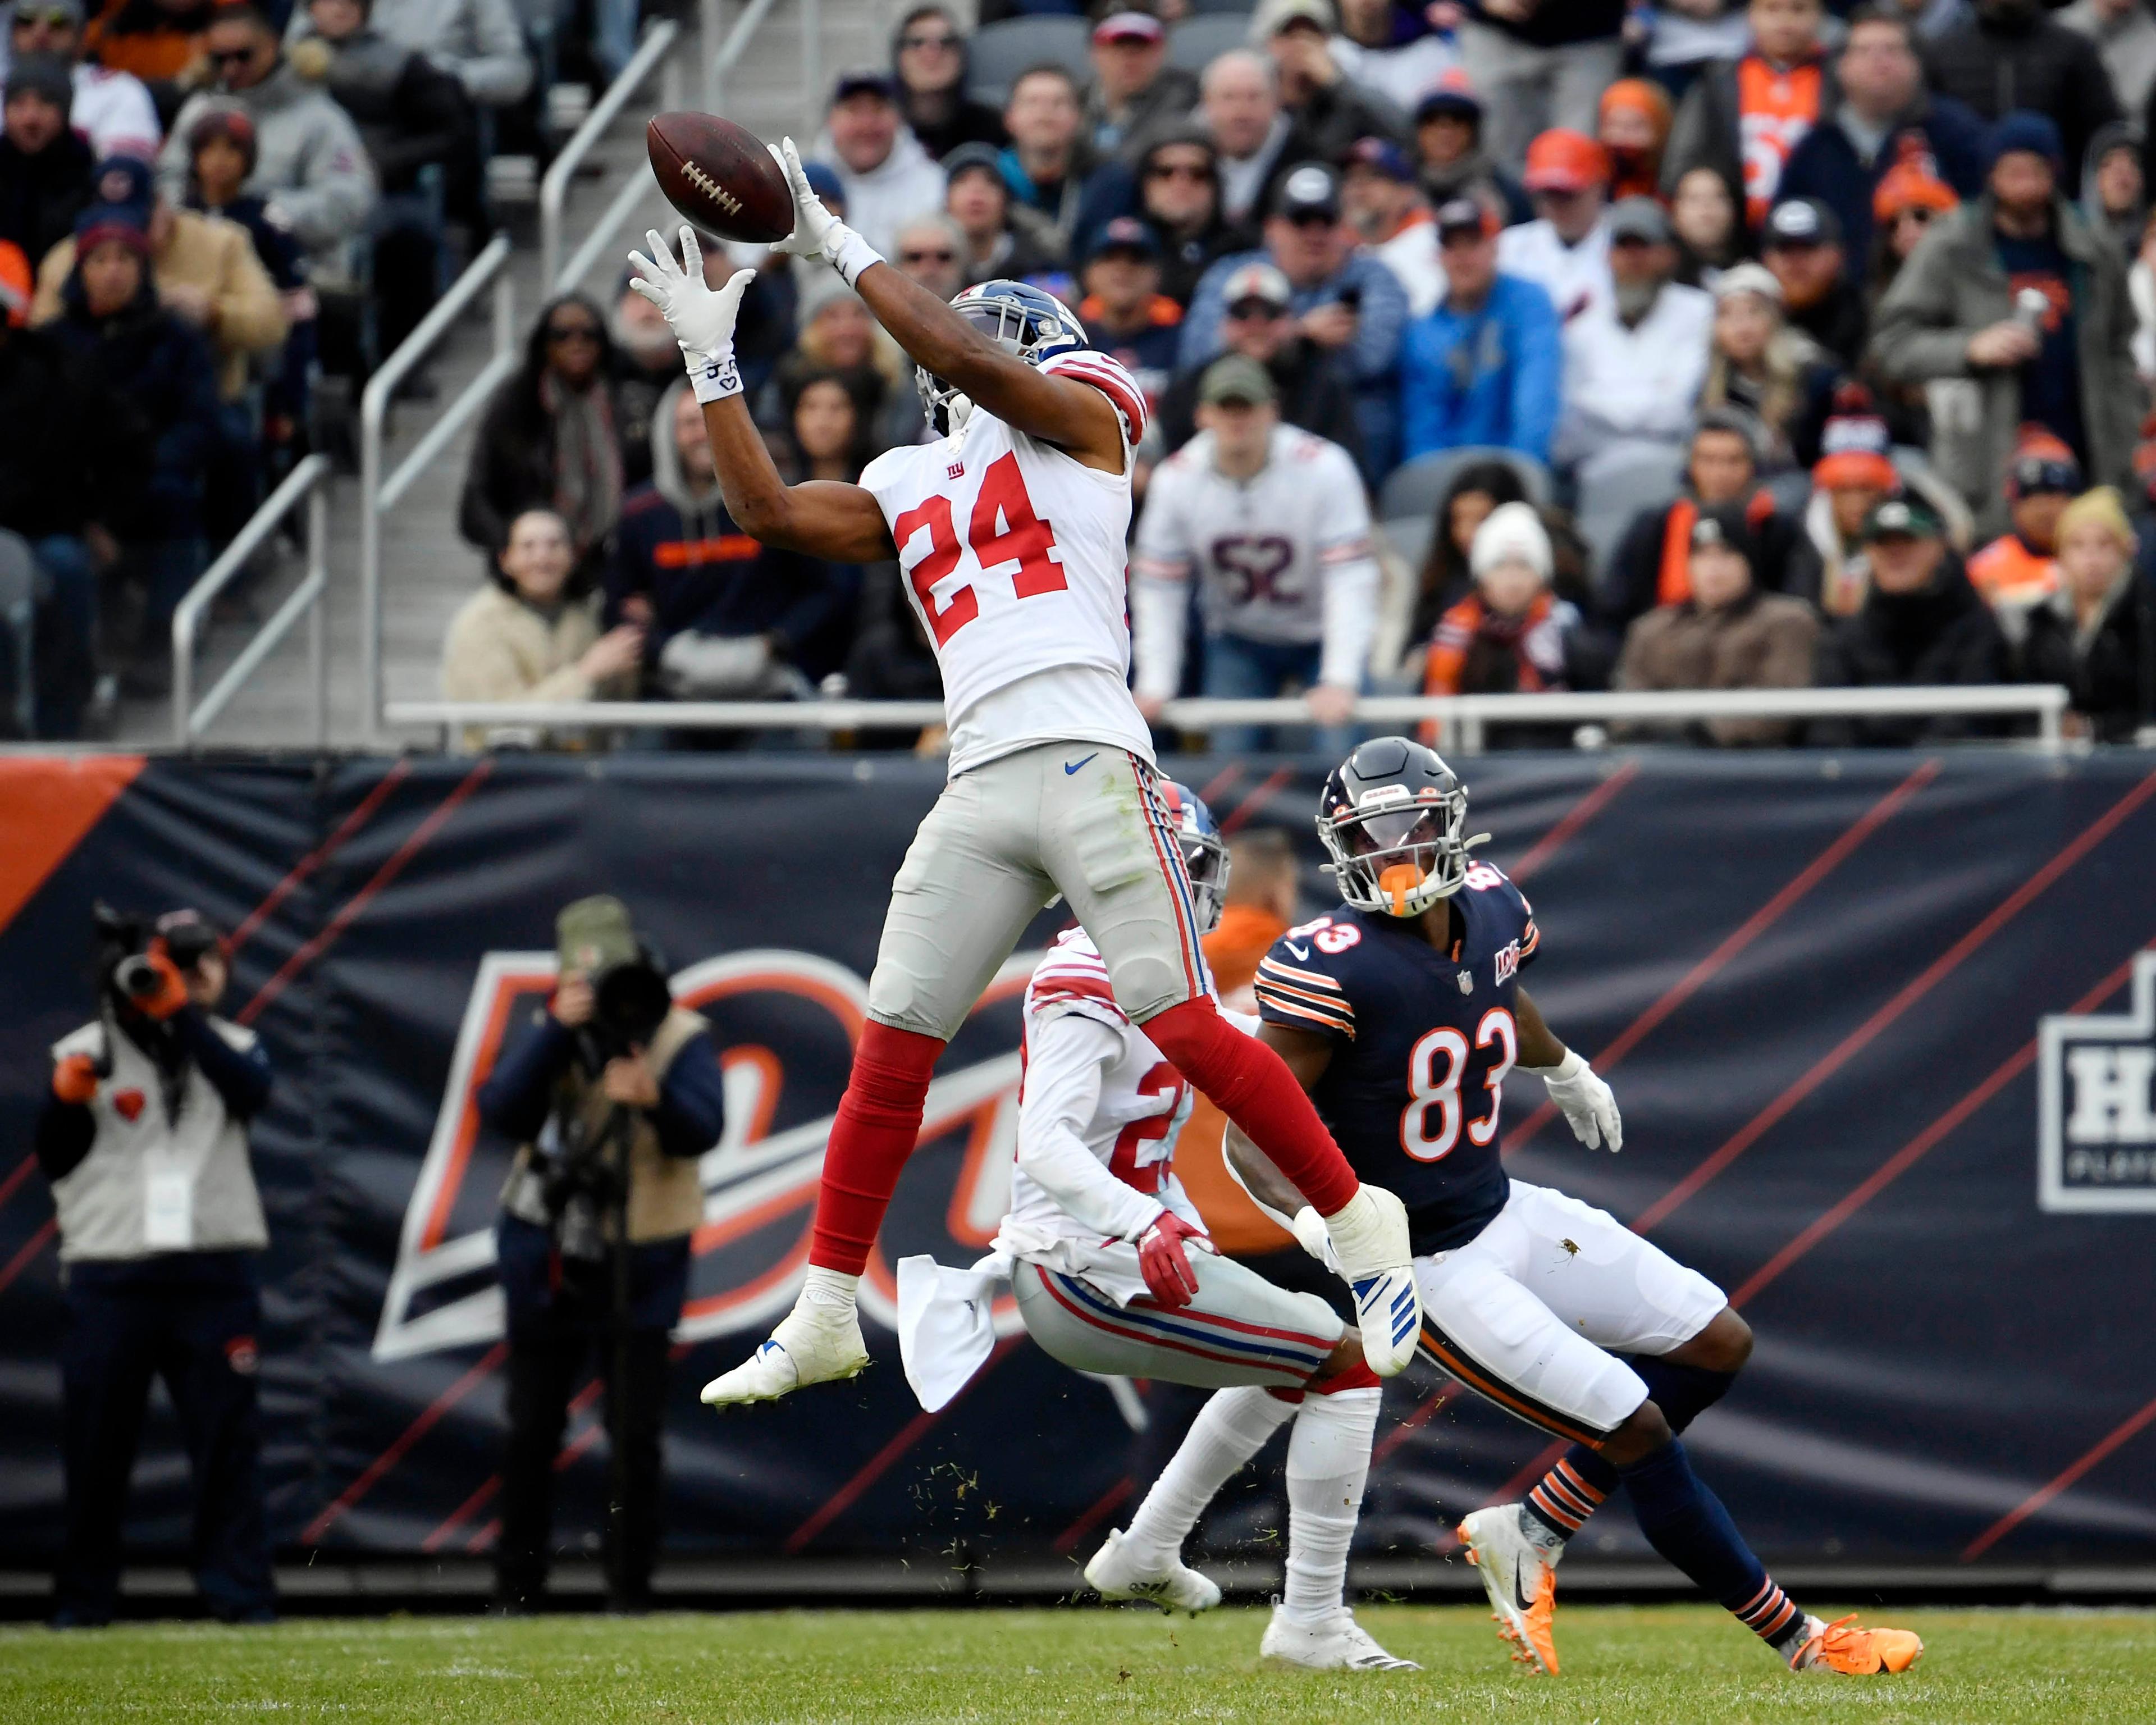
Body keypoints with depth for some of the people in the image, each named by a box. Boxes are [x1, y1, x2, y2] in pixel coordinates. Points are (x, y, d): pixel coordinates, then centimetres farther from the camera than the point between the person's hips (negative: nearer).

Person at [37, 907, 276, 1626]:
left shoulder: (228, 1044, 10)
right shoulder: (87, 1051, 5)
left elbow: (252, 1092, -14)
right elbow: (54, 1162, -1)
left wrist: (180, 1014, -20)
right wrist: (67, 1098, -20)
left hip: (215, 1276, 1)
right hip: (109, 1279, -1)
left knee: (229, 1438, -2)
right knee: (94, 1445, 2)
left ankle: (240, 1593, 0)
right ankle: (81, 1599, 10)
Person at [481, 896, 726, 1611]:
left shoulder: (680, 1037, -7)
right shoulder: (548, 1032, 0)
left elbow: (703, 1130, -22)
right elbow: (501, 1112, -16)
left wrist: (655, 1099, -43)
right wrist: (558, 1031, -25)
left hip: (639, 1264, -3)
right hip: (547, 1257, 3)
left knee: (637, 1435, -5)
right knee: (531, 1430, 8)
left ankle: (630, 1591, 3)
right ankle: (516, 1588, 18)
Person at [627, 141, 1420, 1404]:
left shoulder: (1078, 421, 9)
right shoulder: (907, 492, 26)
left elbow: (965, 355, -6)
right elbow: (769, 510, 19)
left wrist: (842, 247, 1)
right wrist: (712, 362, 21)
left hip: (1088, 764, -6)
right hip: (979, 790, 6)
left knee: (1185, 1027, -14)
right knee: (890, 1051, 2)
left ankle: (1365, 1231, -1)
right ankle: (826, 1316, 9)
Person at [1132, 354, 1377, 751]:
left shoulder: (1324, 468, -25)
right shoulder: (1175, 480, -16)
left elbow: (1350, 578, -27)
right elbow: (1158, 587, -11)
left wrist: (1340, 682, -33)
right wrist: (1154, 687, -18)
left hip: (1322, 638, -2)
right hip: (1238, 641, 2)